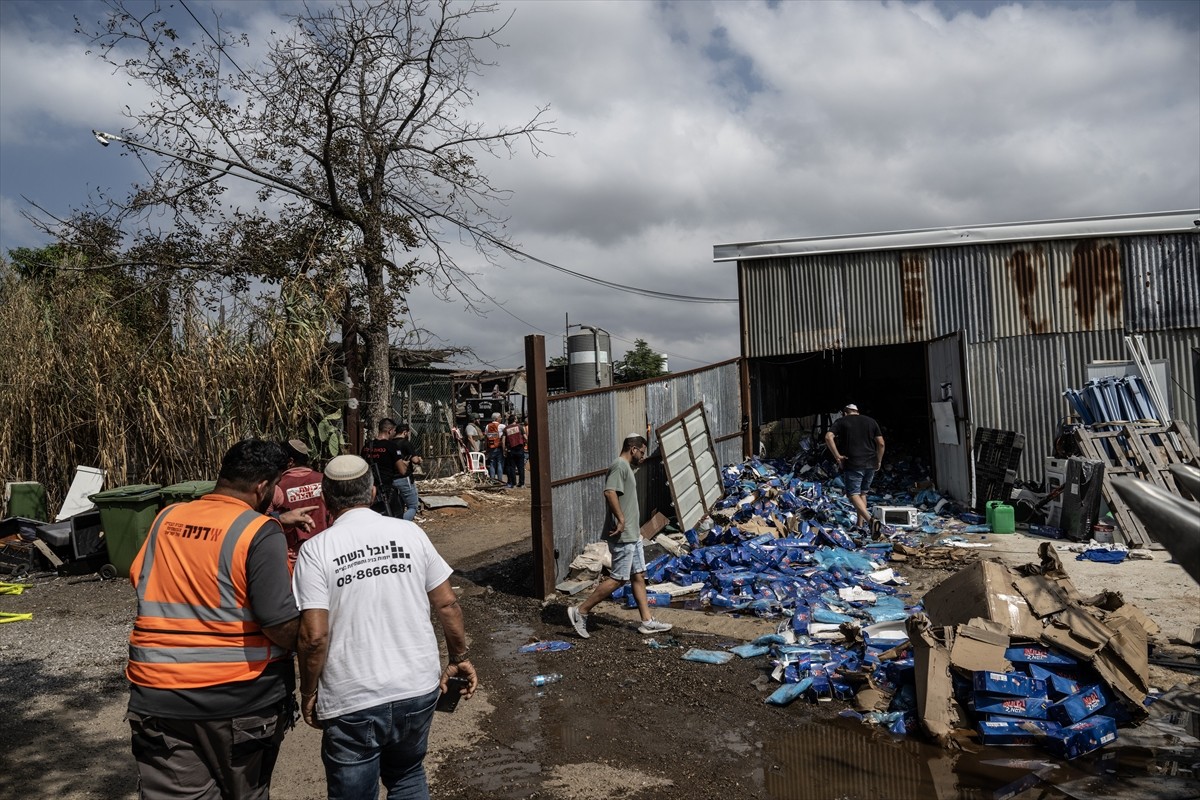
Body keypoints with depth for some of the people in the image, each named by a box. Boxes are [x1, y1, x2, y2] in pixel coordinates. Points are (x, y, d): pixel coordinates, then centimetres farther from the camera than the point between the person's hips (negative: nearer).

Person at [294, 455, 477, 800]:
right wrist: (460, 658, 14)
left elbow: (314, 636, -13)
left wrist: (308, 693, 2)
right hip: (418, 689, 3)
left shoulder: (316, 550, -9)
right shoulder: (410, 533, -2)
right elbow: (447, 604, 1)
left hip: (351, 703, -2)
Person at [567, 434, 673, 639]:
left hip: (632, 535, 10)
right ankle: (580, 611, 0)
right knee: (618, 579, -6)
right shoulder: (620, 465, -14)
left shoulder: (627, 467, 18)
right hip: (622, 537, -10)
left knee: (638, 576, 11)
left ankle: (647, 621, 17)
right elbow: (609, 492, -29)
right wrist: (621, 519, -26)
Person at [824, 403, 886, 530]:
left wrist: (837, 456, -6)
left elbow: (828, 437, -10)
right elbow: (881, 443, 7)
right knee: (863, 493, 18)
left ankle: (870, 519, -24)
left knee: (853, 494, -4)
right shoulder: (871, 421, 15)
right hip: (871, 464, 5)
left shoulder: (841, 421, 5)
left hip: (853, 464, -4)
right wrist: (879, 461, 16)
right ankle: (860, 522, 18)